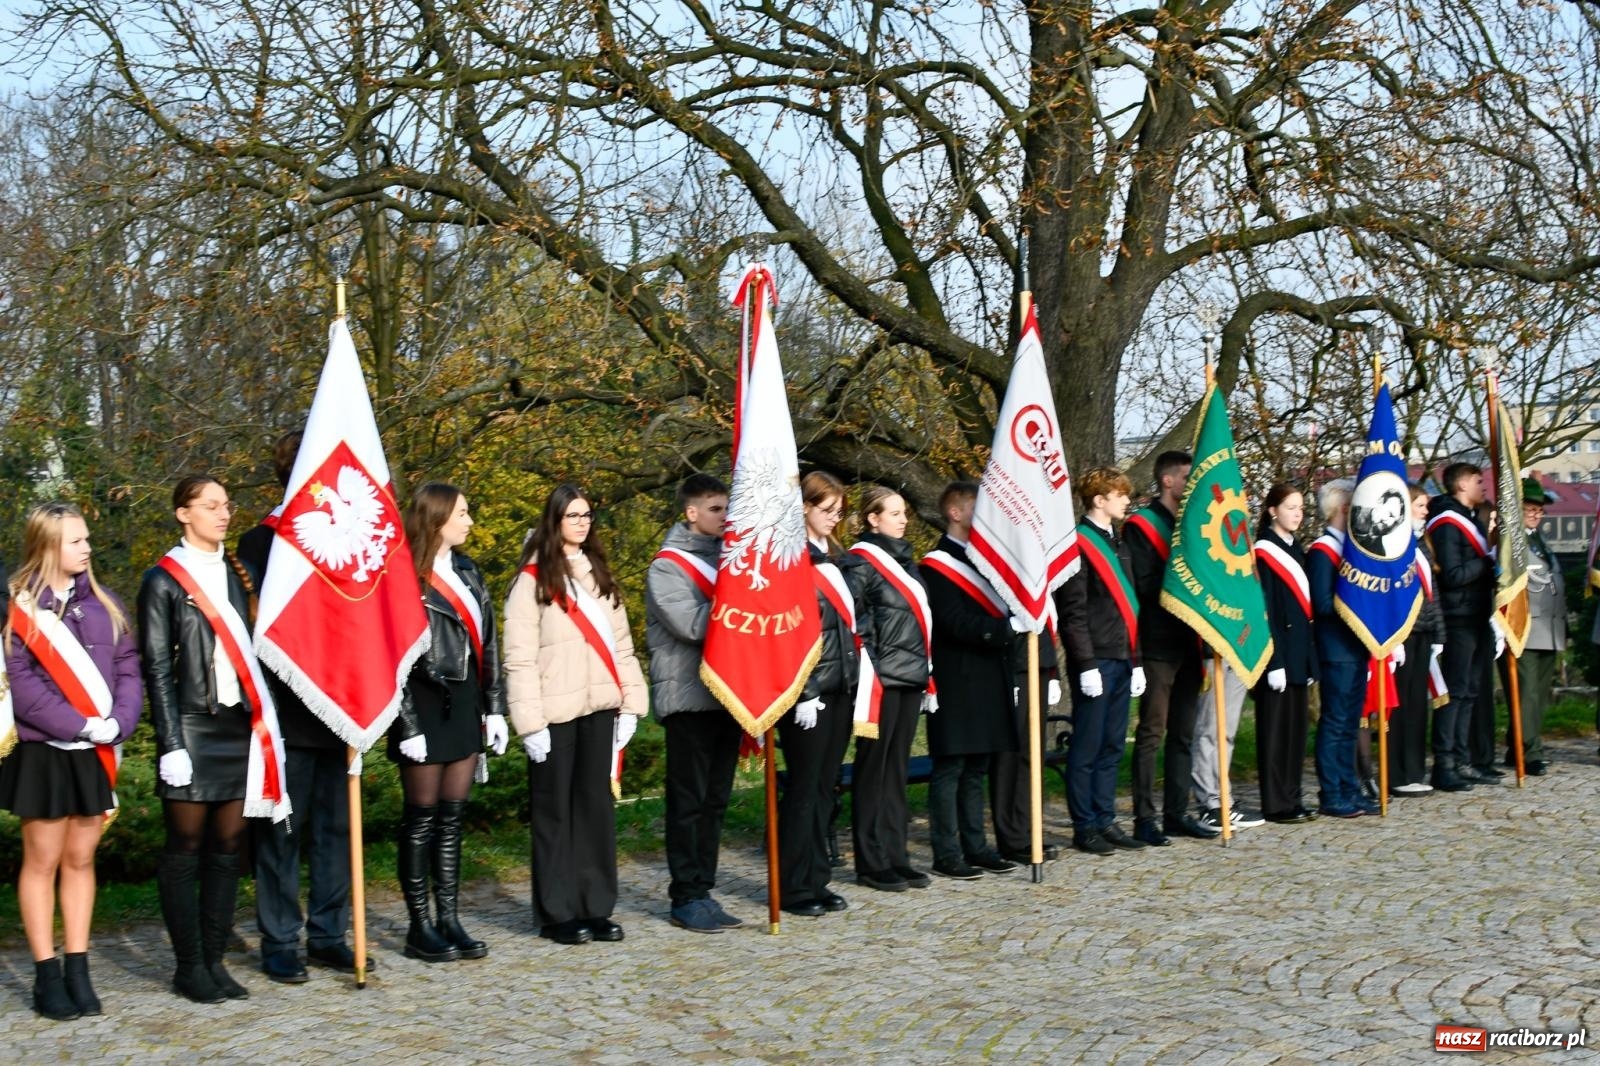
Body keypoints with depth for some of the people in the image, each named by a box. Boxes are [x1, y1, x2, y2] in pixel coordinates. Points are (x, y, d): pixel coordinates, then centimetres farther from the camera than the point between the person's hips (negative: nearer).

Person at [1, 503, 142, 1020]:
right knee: (42, 861, 4)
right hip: (44, 751, -4)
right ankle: (47, 975, 11)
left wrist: (118, 723, -11)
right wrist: (80, 725, -17)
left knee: (80, 860, 10)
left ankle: (78, 970, 16)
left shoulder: (104, 604, 8)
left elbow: (127, 668, 5)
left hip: (96, 754, 4)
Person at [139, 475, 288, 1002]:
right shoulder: (163, 579, -3)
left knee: (228, 845, 8)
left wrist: (259, 717, 8)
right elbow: (156, 667, -7)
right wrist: (171, 743, -12)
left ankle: (215, 959, 17)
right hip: (192, 727, -5)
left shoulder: (237, 573, 12)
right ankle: (189, 966, 11)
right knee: (185, 848, 3)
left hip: (239, 725, 5)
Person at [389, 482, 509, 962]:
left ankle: (449, 920, 16)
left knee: (452, 817, 10)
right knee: (422, 819, 2)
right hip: (425, 707, -6)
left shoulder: (468, 572, 11)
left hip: (464, 705, 7)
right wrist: (408, 725, -15)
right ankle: (419, 927, 11)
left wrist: (494, 707, 9)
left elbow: (487, 644, 13)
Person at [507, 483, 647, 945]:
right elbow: (519, 658, -9)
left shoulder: (599, 574, 15)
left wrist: (630, 702, 5)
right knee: (555, 810, 3)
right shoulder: (533, 580, -5)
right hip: (556, 712, -6)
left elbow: (620, 643, 14)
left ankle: (595, 908, 16)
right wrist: (530, 723, -15)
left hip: (599, 707, 6)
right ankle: (557, 913, 10)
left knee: (596, 804, 8)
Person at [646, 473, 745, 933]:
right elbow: (692, 624, -19)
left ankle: (703, 891, 17)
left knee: (715, 801, 10)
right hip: (689, 699, -6)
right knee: (689, 802, -2)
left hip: (727, 696, 7)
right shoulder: (667, 567, -6)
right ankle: (686, 898, 5)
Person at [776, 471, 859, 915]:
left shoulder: (835, 558, 16)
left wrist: (857, 677, 14)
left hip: (841, 688, 8)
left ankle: (817, 879, 17)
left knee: (825, 787, 11)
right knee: (803, 787, -2)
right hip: (809, 691, -8)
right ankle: (793, 887, 5)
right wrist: (803, 694, -18)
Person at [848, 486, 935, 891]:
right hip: (882, 680, -7)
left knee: (897, 770, 11)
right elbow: (852, 625, -12)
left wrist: (928, 677, 18)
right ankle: (871, 863, 6)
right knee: (874, 768, 0)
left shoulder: (904, 560, 17)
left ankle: (896, 858, 16)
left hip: (911, 677, 8)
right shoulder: (861, 562, -7)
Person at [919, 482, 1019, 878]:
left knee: (976, 768, 12)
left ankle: (975, 846, 19)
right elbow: (955, 623, -17)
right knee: (950, 767, -3)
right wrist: (1004, 627, -24)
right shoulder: (937, 565, -7)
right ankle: (946, 854, 1)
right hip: (957, 684, -8)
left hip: (989, 681, 8)